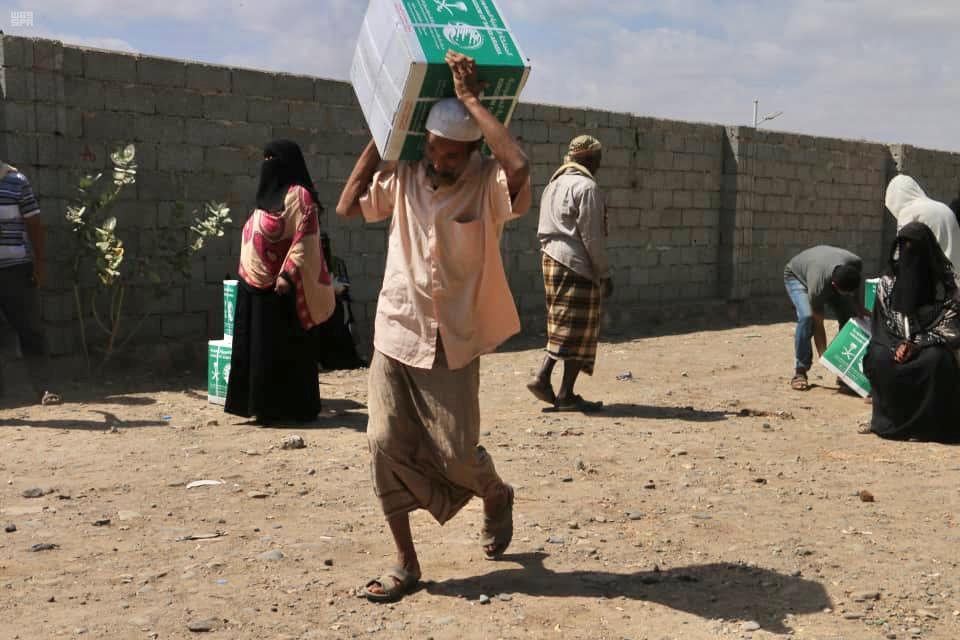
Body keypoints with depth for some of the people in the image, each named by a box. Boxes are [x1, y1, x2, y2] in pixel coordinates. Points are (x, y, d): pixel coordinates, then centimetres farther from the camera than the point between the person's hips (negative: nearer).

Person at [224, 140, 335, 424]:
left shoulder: (297, 194, -10)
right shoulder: (271, 194, 18)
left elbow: (305, 239, -18)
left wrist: (288, 275, -25)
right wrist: (248, 273, 20)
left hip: (278, 287, -9)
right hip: (256, 286, 9)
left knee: (281, 350, -4)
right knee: (257, 348, 10)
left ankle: (290, 409, 3)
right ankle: (265, 406, 17)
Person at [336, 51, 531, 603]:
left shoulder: (488, 184, -9)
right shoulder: (403, 176, 4)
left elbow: (519, 163, -31)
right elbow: (348, 207, 6)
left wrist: (472, 97, -22)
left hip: (453, 345, -3)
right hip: (396, 335, 3)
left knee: (456, 453, -1)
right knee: (387, 445, -4)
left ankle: (497, 496, 36)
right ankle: (406, 565, 9)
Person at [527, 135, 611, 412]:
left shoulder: (553, 185, 17)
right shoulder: (587, 187, -10)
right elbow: (591, 236, -14)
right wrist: (604, 273, -8)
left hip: (550, 260, 9)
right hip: (576, 264, -8)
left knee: (561, 326, 16)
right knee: (579, 329, -2)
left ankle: (542, 377, 6)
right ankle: (566, 395, 0)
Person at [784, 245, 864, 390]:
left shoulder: (856, 263, -33)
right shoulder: (818, 287, -44)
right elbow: (818, 325, -32)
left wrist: (856, 304, -13)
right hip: (796, 276, -5)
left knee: (850, 316, -10)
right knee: (807, 316, -30)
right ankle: (800, 372, -19)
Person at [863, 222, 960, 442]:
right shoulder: (888, 283, 5)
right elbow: (881, 325, 4)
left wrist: (917, 344, -21)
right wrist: (897, 345, -17)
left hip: (929, 347, -2)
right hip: (895, 344, 2)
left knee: (935, 360, -36)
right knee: (880, 360, -32)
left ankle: (929, 422, -20)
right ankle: (891, 420, -16)